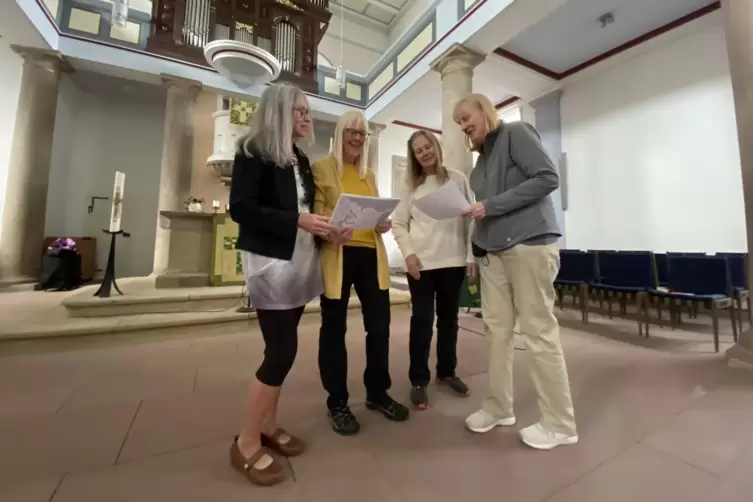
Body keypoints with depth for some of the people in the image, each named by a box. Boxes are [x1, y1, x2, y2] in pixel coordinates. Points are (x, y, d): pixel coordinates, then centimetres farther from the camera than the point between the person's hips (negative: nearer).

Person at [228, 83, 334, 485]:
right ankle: (247, 443, 14)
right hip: (270, 262, -7)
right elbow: (241, 209, -15)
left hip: (300, 261, 8)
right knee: (282, 350, -7)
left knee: (281, 348, 12)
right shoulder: (253, 152, -4)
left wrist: (324, 226, -1)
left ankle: (268, 425, 29)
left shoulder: (300, 160, 18)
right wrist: (297, 220, -23)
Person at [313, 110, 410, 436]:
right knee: (334, 329, 6)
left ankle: (377, 393, 31)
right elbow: (315, 214, -5)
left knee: (380, 325, 9)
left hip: (371, 255, 6)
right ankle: (337, 403, 25)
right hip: (336, 256, -5)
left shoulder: (369, 174, 21)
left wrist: (384, 223, -1)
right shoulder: (321, 168, 3)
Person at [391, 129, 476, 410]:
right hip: (421, 262, -1)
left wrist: (472, 256, 0)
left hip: (453, 261, 1)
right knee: (422, 320, 3)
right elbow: (398, 223, 5)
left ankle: (447, 371, 32)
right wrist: (408, 253, -8)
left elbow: (470, 219, 5)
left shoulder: (457, 179, 7)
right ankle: (418, 380, 18)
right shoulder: (411, 186, 9)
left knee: (449, 318, 13)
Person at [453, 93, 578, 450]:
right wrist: (477, 248, 10)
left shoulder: (516, 133, 2)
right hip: (492, 251, 7)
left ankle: (560, 423, 16)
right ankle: (499, 407, 23)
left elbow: (548, 178, -10)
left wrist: (491, 205, -14)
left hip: (529, 245, -7)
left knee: (539, 333, -1)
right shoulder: (482, 157, 21)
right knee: (497, 330, 8)